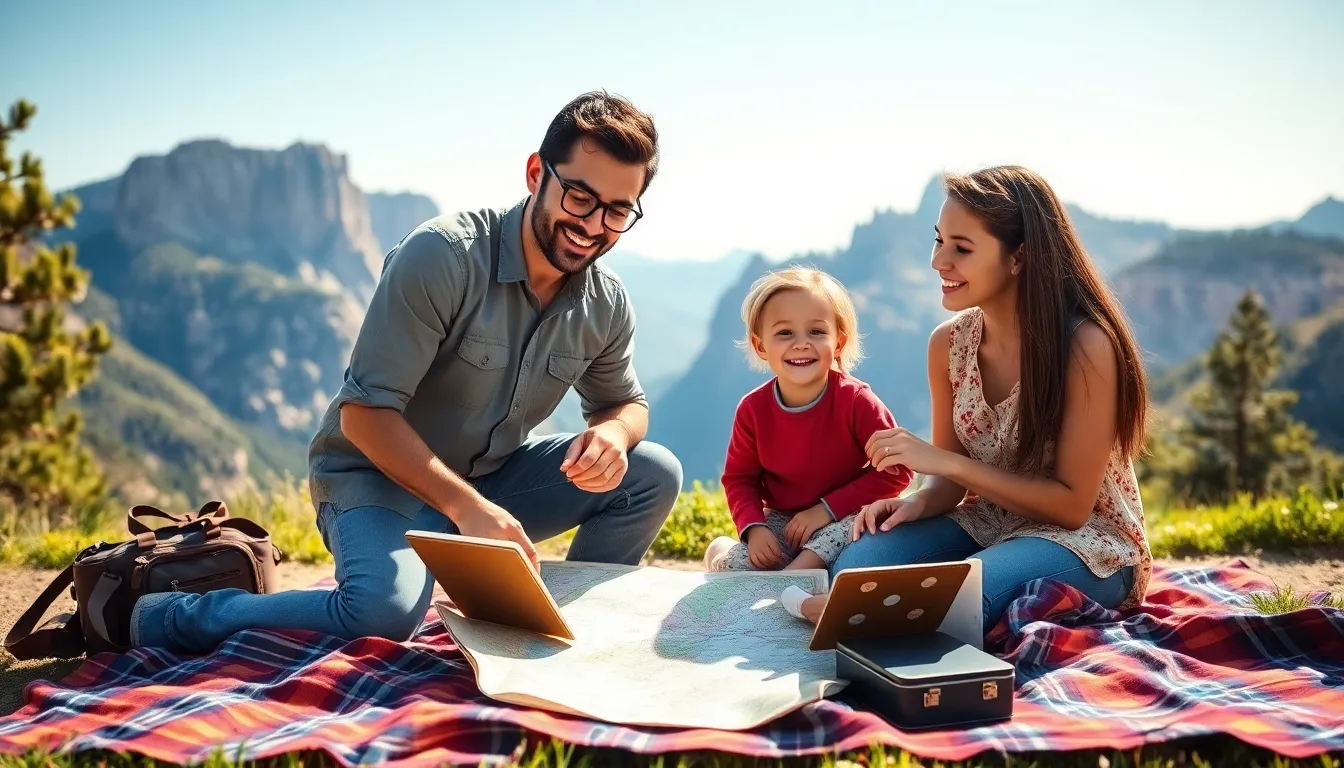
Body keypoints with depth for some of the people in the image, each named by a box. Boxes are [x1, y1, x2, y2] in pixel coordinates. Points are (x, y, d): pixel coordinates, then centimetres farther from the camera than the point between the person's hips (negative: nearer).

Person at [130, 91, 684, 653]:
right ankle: (170, 618, -13)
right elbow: (364, 413, -23)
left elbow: (626, 402, 12)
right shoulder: (443, 254, -22)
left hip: (491, 479, 6)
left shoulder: (606, 304, -4)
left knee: (653, 474, -9)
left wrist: (612, 432, -15)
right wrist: (464, 506, -35)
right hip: (378, 472, -6)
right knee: (387, 612, -36)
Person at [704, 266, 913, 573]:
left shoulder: (856, 401, -18)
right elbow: (739, 477, 1)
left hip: (843, 519, -2)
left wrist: (828, 508, -20)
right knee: (737, 565, -21)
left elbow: (896, 470, -16)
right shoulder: (753, 409, -9)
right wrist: (754, 528, -18)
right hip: (782, 521, 2)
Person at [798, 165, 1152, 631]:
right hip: (986, 523, 5)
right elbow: (952, 479, 5)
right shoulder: (948, 343, -3)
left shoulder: (1086, 345, -21)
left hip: (1087, 542, -4)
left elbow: (1072, 505, -18)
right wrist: (920, 502, -19)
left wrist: (946, 462, -23)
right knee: (856, 567, -24)